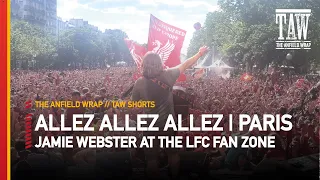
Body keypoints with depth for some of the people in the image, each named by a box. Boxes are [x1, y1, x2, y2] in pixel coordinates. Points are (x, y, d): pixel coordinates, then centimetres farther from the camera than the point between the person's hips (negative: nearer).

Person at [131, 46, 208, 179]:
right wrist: (200, 53, 10)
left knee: (151, 157, 14)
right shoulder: (167, 75, -15)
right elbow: (185, 65, -2)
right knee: (172, 152, 22)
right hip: (168, 123, 1)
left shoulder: (139, 83, -16)